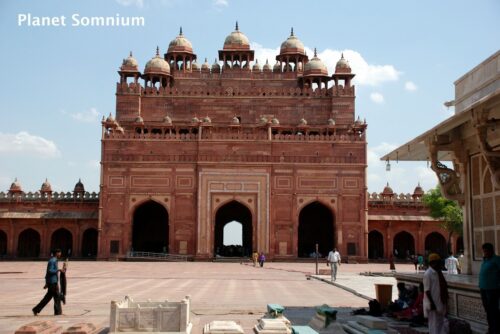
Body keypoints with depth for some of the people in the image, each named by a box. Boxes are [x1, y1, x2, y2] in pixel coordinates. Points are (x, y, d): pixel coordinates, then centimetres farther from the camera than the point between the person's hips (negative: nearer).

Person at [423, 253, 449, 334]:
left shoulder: (439, 272, 10)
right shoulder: (428, 274, -16)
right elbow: (427, 290, -18)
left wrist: (445, 299, 16)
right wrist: (432, 303, -21)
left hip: (440, 302, 8)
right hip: (433, 303, -8)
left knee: (441, 322, 14)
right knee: (434, 324, 0)